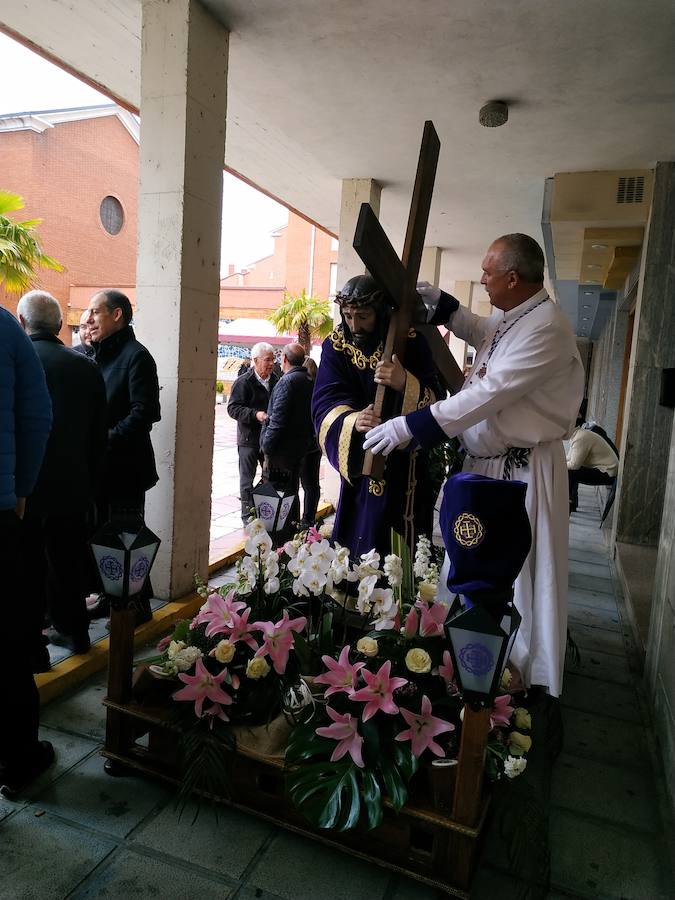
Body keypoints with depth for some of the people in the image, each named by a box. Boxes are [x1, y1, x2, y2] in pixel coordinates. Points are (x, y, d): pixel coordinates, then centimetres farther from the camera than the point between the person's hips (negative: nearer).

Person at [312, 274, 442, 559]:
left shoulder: (410, 342, -8)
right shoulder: (336, 346, -2)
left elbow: (434, 400, -12)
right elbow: (325, 404, -13)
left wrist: (405, 384, -34)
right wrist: (353, 422, -35)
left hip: (404, 467, -1)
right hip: (357, 461, 2)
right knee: (357, 538, 4)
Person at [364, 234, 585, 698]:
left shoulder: (546, 328, -20)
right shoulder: (510, 317, 8)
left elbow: (489, 394, -28)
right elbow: (478, 330, 33)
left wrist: (408, 426, -27)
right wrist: (440, 301, 19)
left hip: (523, 468, -9)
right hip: (485, 460, 9)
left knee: (517, 576, 2)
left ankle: (525, 678, 21)